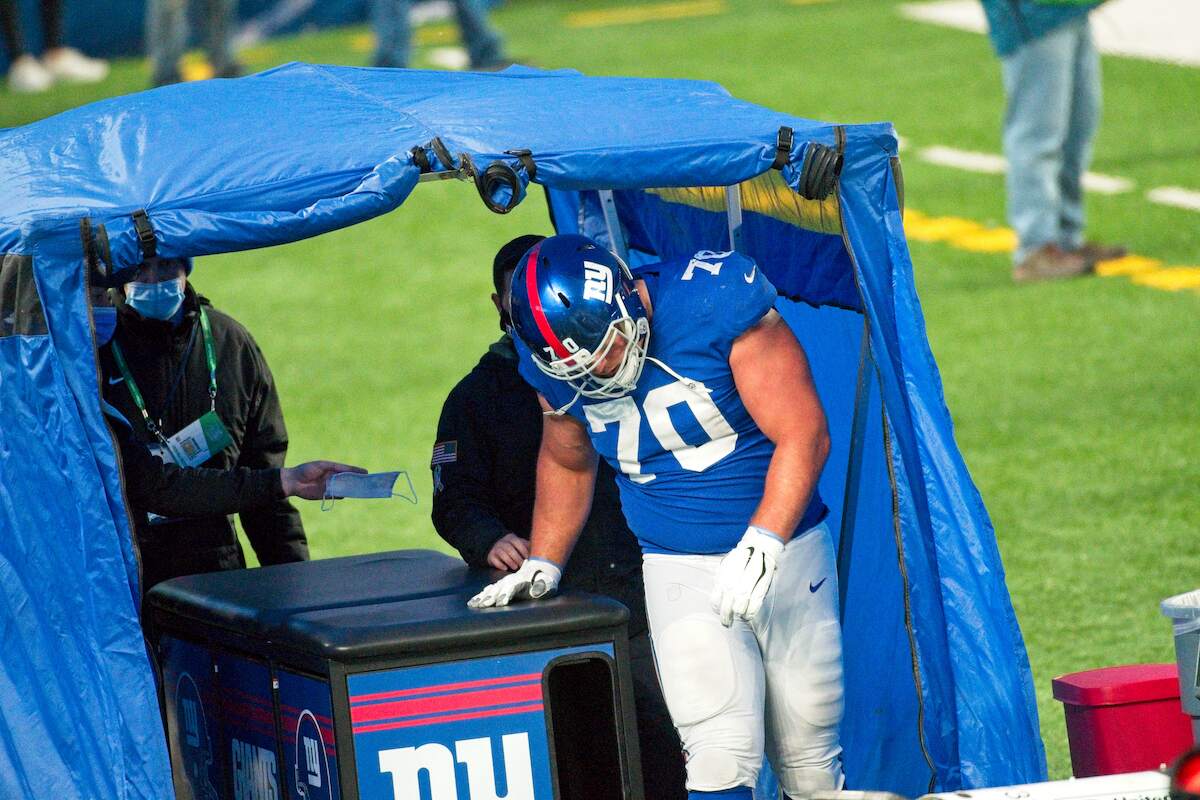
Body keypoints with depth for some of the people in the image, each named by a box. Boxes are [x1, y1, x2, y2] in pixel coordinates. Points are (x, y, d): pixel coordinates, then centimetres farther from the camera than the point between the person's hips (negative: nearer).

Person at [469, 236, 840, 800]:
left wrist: (762, 543, -31)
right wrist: (543, 564, 12)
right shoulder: (560, 369, -5)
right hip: (681, 572, 1)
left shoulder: (715, 302, -20)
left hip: (786, 556, -1)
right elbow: (566, 462, 18)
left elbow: (804, 435, -21)